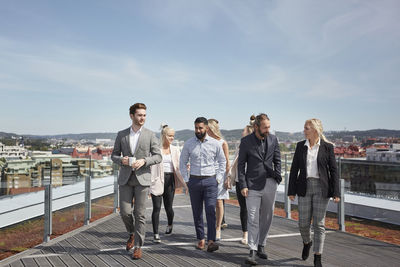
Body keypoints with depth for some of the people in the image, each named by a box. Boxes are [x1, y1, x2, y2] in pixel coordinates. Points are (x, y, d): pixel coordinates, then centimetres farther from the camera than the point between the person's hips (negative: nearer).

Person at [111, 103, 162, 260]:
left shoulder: (150, 135, 2)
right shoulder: (121, 135, 8)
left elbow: (158, 156, 1)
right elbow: (114, 155, 12)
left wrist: (144, 161, -16)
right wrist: (121, 160, -10)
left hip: (142, 178, -2)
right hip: (125, 178, 2)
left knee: (140, 214, 0)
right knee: (125, 212, -1)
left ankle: (138, 246, 12)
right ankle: (132, 234, 29)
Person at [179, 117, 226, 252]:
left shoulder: (215, 143, 0)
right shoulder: (188, 144, 2)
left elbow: (222, 161, 10)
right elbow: (182, 163, 11)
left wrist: (218, 178, 3)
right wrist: (186, 179, 4)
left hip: (210, 181, -1)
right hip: (194, 181, 2)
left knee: (210, 211, -10)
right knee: (197, 212, 8)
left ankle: (211, 241, -9)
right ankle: (201, 239, 19)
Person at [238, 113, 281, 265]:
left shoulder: (273, 139, 5)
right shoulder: (246, 141, -4)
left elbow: (277, 160, 14)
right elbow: (241, 164, -2)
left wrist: (277, 177, 2)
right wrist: (243, 185, -8)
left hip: (270, 184, 3)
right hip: (252, 186, -3)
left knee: (266, 218, 11)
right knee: (253, 219, -4)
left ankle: (261, 246, 27)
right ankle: (252, 251, 3)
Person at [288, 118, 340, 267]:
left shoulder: (327, 147, -2)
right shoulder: (300, 146, 4)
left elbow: (333, 170, -1)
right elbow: (294, 169, 6)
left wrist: (336, 193, -6)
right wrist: (291, 191, 2)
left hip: (321, 188, -2)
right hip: (304, 187, 2)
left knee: (319, 223, 1)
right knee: (303, 223, 6)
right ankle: (307, 242, 38)